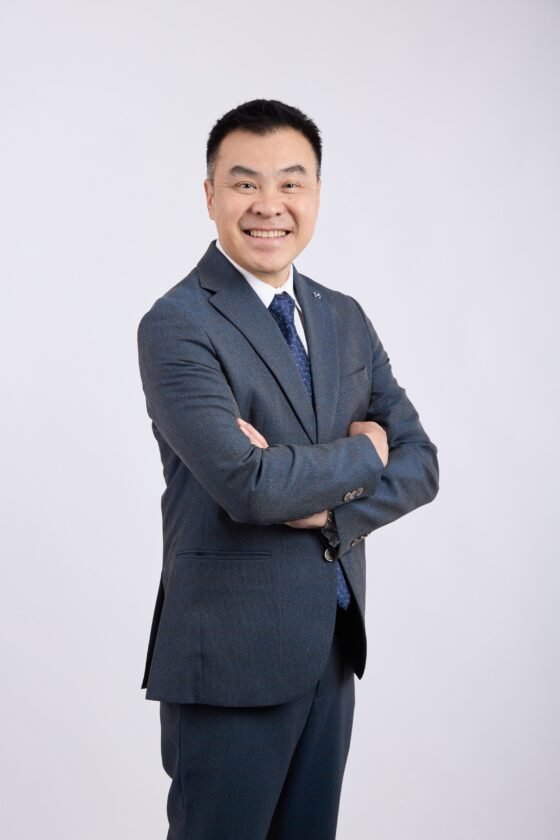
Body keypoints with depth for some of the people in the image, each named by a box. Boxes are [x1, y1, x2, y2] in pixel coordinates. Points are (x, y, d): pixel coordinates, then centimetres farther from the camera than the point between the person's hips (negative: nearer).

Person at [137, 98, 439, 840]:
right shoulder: (178, 325, -13)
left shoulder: (346, 319, 9)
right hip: (231, 656, -6)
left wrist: (326, 506, -14)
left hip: (335, 645, 7)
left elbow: (419, 463, 4)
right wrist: (359, 455, -8)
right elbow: (247, 484, -24)